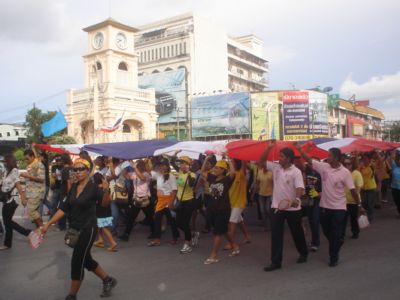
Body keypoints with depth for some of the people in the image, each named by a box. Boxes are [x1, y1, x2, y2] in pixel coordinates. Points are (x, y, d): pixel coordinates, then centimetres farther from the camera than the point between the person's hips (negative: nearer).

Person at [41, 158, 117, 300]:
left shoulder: (93, 186, -16)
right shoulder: (74, 187, 3)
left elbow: (105, 202, -31)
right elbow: (64, 208, 7)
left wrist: (106, 191, -52)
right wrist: (48, 224, 4)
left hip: (88, 230, -7)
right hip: (75, 229, 8)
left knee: (77, 262, -2)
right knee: (86, 260, 18)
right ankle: (108, 280, 37)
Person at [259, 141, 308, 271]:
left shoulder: (296, 172, -13)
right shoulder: (275, 167, 1)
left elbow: (300, 188, -23)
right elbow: (261, 162, 2)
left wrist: (296, 199, -43)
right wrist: (269, 147, -6)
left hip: (293, 208, -4)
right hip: (277, 207, 4)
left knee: (297, 233, 15)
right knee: (275, 235, 1)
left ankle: (303, 253, 40)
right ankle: (276, 262, 8)